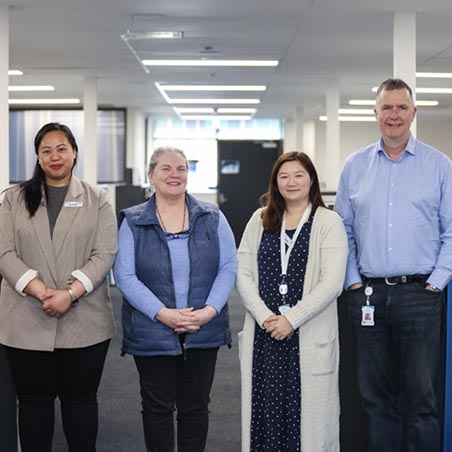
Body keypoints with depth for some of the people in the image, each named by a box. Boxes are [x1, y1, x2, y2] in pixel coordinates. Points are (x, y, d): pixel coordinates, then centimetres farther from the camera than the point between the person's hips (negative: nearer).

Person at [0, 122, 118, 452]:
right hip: (28, 321, 1)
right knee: (34, 399, 9)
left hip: (84, 321, -1)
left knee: (80, 398, 8)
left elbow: (105, 254, -3)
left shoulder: (96, 199, 6)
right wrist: (41, 291, -16)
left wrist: (70, 294, -17)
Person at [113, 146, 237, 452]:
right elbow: (125, 276, -7)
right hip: (152, 332, -1)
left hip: (204, 332, 1)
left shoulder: (212, 218, 5)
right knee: (157, 408, 8)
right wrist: (162, 313, -18)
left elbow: (228, 267, -1)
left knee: (195, 406, 11)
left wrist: (210, 310, -15)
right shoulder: (133, 222, 1)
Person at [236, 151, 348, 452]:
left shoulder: (329, 222, -1)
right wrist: (265, 317, -9)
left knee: (307, 412, 0)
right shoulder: (260, 220, 11)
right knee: (265, 409, 6)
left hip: (310, 337, -3)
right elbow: (243, 273, 5)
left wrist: (291, 319, -15)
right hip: (263, 336, 3)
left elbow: (331, 282, -9)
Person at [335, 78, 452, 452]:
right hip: (368, 294, 3)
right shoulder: (355, 166, 9)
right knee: (376, 396, 10)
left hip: (420, 294, -2)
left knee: (422, 397, 0)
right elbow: (343, 230, 12)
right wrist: (352, 280, 3)